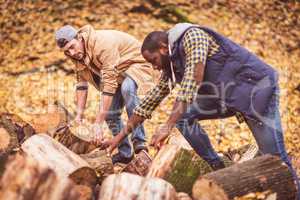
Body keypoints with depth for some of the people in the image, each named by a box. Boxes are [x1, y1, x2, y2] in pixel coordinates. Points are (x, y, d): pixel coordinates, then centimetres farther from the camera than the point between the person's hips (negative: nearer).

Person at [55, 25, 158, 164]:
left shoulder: (103, 43, -36)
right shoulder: (78, 53, -10)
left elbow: (109, 84, -39)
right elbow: (81, 84, -1)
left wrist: (98, 122, -40)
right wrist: (79, 115, -8)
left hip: (137, 65, -8)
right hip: (117, 72, 8)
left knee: (127, 88, -37)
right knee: (108, 112, 0)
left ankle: (139, 142, -31)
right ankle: (125, 152, 16)